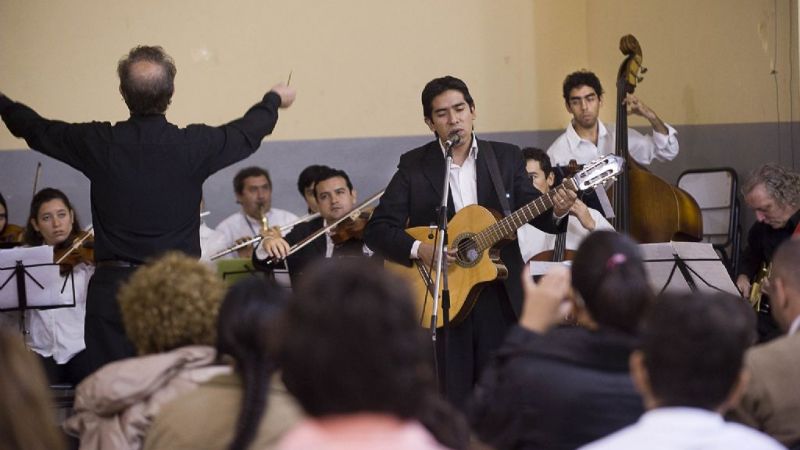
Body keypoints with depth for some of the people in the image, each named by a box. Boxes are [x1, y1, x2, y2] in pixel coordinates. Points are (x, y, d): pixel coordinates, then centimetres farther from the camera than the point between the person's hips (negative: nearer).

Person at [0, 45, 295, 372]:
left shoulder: (99, 143, -4)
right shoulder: (194, 145, -6)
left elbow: (35, 129, 14)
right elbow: (248, 131, 15)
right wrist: (274, 100, 37)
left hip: (111, 291, 1)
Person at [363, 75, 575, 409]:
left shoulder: (506, 158, 7)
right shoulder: (413, 166, 2)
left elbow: (538, 214, 6)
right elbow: (377, 230, -2)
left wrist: (558, 211, -16)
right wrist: (419, 249, -18)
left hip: (500, 298, 2)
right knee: (450, 404, 0)